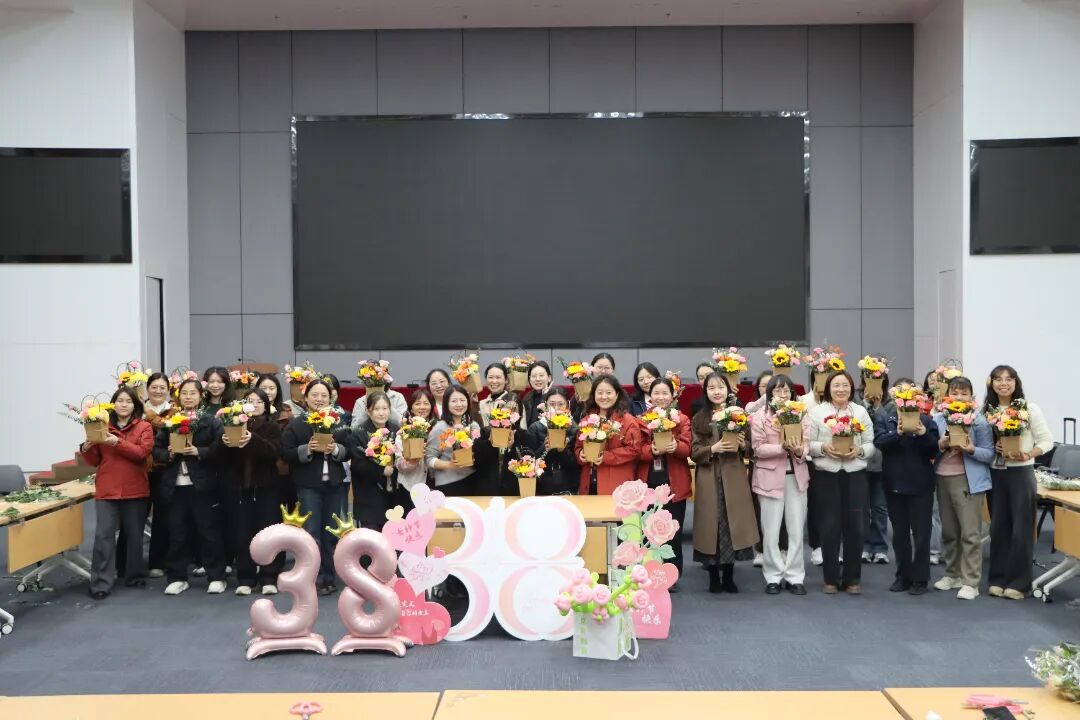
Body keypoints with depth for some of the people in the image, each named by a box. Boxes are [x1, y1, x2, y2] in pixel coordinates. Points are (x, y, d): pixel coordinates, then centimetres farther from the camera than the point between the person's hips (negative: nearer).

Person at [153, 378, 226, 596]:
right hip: (176, 485, 3)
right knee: (177, 533, 9)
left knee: (209, 531, 3)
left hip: (203, 484, -3)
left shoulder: (211, 420, -1)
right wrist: (169, 454, -11)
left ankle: (216, 577, 12)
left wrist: (198, 452, -19)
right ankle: (177, 577, 20)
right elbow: (156, 450, 8)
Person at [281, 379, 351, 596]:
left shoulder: (339, 422, 6)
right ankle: (315, 578, 3)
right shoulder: (296, 424, -1)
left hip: (334, 484, 3)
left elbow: (350, 450, 5)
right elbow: (285, 452, -7)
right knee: (311, 533, -6)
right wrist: (307, 449, -20)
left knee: (330, 534, 9)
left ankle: (328, 578, 19)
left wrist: (336, 449, -14)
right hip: (308, 485, -3)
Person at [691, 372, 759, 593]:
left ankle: (729, 577, 14)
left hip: (734, 479, 1)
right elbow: (693, 451, -1)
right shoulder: (699, 419, 4)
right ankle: (713, 577, 12)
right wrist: (713, 449, -17)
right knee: (711, 524, 0)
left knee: (733, 524, 2)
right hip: (709, 480, -1)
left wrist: (742, 445, -11)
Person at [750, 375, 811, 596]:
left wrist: (800, 452, -21)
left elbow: (807, 445, 1)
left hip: (796, 476, 3)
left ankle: (795, 577, 15)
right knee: (771, 531, 3)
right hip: (770, 477, -3)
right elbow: (758, 448, -9)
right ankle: (773, 577, 14)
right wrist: (783, 447, -23)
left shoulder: (801, 414, 5)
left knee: (796, 529, 6)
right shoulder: (759, 416, -3)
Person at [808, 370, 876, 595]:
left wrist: (859, 451, -13)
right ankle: (831, 579, 13)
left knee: (855, 526, 3)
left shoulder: (861, 411, 8)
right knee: (829, 527, 2)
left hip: (855, 474, 2)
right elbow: (808, 444, 0)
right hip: (826, 475, -2)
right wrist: (824, 448, -18)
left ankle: (852, 578, 16)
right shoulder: (817, 412, 2)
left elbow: (871, 444, 7)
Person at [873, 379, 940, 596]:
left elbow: (934, 450, -2)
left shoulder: (925, 417, 1)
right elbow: (879, 442, -12)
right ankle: (903, 575, 21)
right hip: (894, 481, 2)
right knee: (899, 532, 11)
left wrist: (923, 434, -20)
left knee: (920, 532, 2)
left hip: (920, 482, -1)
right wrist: (898, 433, -28)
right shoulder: (883, 416, 4)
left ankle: (920, 578, 11)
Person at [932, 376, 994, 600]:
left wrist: (971, 449, -23)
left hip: (968, 481, -4)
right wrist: (941, 445, -14)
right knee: (949, 532, 14)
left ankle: (970, 582, 3)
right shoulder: (937, 418, 4)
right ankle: (953, 574, 28)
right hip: (943, 479, 5)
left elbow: (990, 454, -5)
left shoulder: (980, 421, -6)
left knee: (970, 533, -3)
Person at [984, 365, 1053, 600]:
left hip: (1020, 473, -4)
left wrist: (1027, 454, -21)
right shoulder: (987, 411, 5)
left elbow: (1047, 441, -5)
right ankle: (998, 579, 18)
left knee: (1021, 528, 0)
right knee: (998, 527, 9)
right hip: (995, 474, 4)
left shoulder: (1030, 409, -5)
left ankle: (1019, 583, 9)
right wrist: (992, 448, -9)